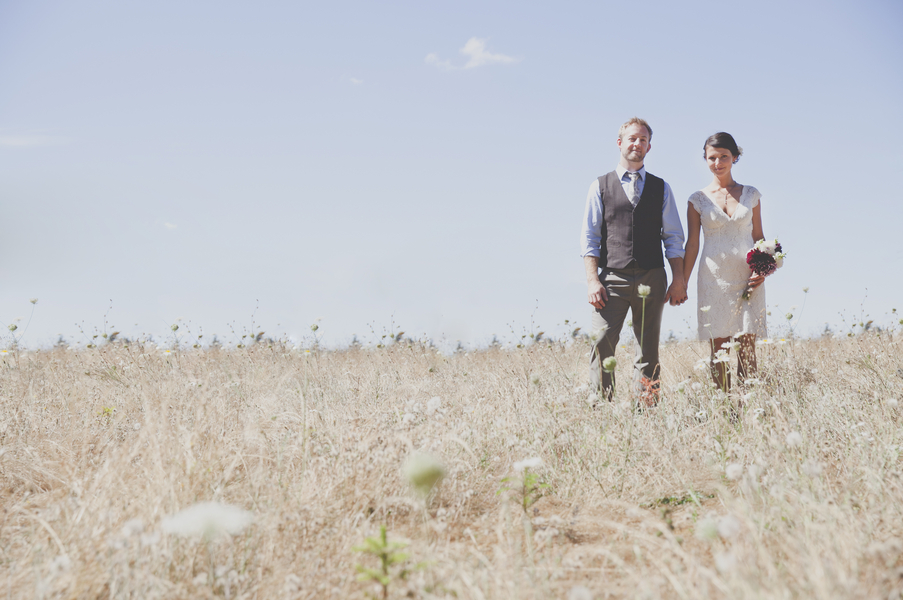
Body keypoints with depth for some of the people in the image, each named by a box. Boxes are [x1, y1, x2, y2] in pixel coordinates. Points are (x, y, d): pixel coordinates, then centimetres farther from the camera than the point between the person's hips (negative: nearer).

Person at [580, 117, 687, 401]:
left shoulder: (661, 188, 14)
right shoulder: (600, 186, 9)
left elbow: (673, 238, 11)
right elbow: (589, 237, 4)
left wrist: (679, 280, -1)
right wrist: (593, 280, -8)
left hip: (651, 278, 2)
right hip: (613, 278, -2)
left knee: (648, 351, 4)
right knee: (602, 345, -15)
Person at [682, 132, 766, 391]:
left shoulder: (751, 195, 9)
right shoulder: (698, 199, 6)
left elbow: (759, 237, 11)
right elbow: (692, 244, 5)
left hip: (746, 279, 1)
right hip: (714, 280, 0)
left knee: (747, 348, -4)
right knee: (719, 350, 0)